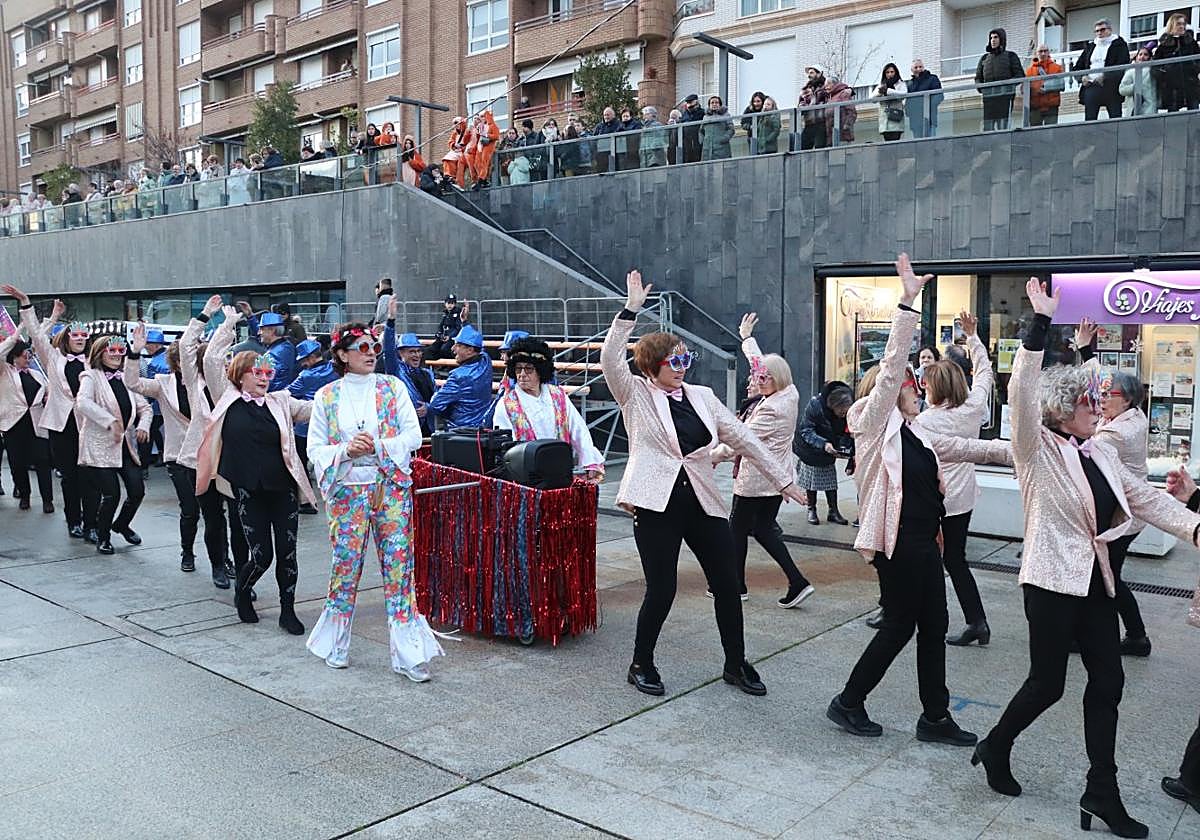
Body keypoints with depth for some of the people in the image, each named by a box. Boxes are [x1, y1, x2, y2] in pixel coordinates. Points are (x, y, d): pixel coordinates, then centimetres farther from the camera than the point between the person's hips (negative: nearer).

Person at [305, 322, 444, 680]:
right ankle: (335, 645, 27)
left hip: (392, 486, 0)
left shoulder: (392, 387, 4)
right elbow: (315, 448, 2)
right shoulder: (327, 396, 4)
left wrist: (377, 445, -14)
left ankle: (408, 653, 4)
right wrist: (347, 449, -15)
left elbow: (414, 436, -1)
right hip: (347, 489, 0)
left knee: (398, 563, -1)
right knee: (346, 563, 6)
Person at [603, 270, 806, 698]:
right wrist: (631, 309, -23)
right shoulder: (636, 395, 1)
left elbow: (744, 438, 12)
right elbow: (611, 360, -17)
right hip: (656, 503, -5)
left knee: (727, 584, 8)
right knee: (661, 590, -1)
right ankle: (641, 666, 22)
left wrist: (782, 479, 10)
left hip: (702, 502, 5)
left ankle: (736, 664, 28)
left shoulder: (702, 396, 11)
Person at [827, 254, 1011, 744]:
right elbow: (892, 366, -18)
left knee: (933, 627, 12)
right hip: (897, 541, -9)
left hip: (923, 541, 9)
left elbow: (964, 448, 24)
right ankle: (848, 703, 15)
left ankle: (935, 718, 23)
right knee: (899, 627, 0)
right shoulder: (875, 423, -9)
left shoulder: (914, 434, 15)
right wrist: (907, 304, -23)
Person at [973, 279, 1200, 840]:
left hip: (1097, 580, 7)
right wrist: (1040, 324, -30)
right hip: (1053, 579, -7)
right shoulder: (1036, 450, -10)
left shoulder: (1101, 452, 11)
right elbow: (1023, 392, -25)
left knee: (1107, 682, 9)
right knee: (1048, 682, 1)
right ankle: (995, 748, 26)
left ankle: (1102, 792, 19)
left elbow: (1143, 498, 11)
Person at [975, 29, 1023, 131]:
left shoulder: (1010, 56, 13)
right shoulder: (984, 58, 22)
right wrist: (980, 87, -1)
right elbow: (978, 78, 22)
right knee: (987, 128, -6)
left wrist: (1007, 83, -12)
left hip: (1005, 96, -3)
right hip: (988, 97, 3)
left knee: (1003, 127, -13)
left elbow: (1020, 75, 6)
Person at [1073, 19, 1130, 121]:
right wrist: (1082, 77, 3)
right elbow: (1076, 67, 23)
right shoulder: (1090, 46, 22)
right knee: (1089, 120, -2)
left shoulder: (1119, 44, 7)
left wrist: (1105, 76, -15)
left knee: (1115, 119, -9)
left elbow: (1123, 66, -6)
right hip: (1090, 87, 4)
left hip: (1110, 88, -4)